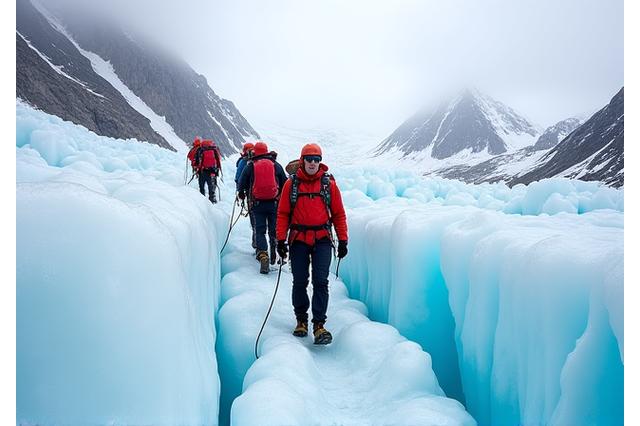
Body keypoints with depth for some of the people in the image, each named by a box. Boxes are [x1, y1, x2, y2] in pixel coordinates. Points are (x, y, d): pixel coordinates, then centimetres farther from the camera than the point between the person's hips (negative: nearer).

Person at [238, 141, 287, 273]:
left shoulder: (250, 166, 1)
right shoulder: (276, 165, 4)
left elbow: (241, 184, 6)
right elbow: (285, 184, 11)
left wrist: (241, 194, 26)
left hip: (257, 204, -1)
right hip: (274, 203, 1)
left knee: (260, 231, 4)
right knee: (274, 230, 13)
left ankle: (263, 255, -11)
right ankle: (274, 256, 19)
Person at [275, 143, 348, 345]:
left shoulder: (328, 183, 3)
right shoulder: (292, 183, 2)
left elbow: (338, 213, 6)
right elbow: (283, 213, 4)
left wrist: (342, 240, 3)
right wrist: (281, 239, -3)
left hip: (322, 239, 0)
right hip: (298, 239, 1)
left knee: (321, 281, -7)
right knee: (300, 282, 7)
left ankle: (319, 325, -1)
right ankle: (301, 320, 24)